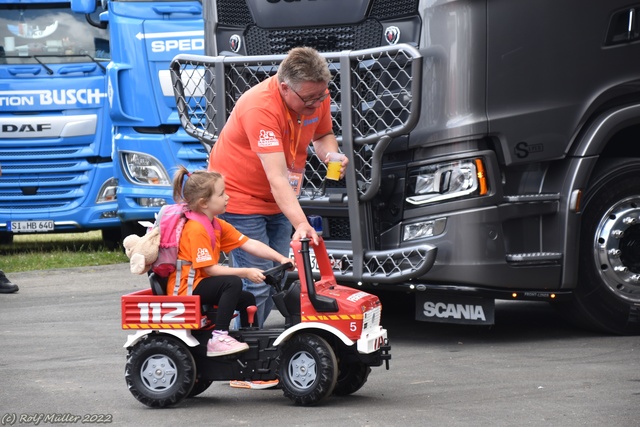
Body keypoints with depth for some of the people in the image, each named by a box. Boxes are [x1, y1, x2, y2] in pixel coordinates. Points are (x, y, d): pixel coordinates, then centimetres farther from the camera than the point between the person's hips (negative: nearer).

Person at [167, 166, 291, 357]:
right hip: (185, 289, -10)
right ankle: (219, 338, -32)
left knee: (247, 299, 15)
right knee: (232, 282, -28)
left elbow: (249, 244, 4)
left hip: (199, 283, 10)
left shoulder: (217, 225, 9)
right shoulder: (196, 229, -22)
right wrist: (246, 272, -23)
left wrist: (280, 258, -5)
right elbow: (210, 269, -24)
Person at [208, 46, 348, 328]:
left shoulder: (318, 96, -9)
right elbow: (277, 177, -36)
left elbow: (323, 135, 13)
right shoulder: (260, 107, -30)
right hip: (240, 197, -7)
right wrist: (301, 224, -44)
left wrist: (331, 154, -11)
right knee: (256, 285, -13)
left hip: (277, 201, 7)